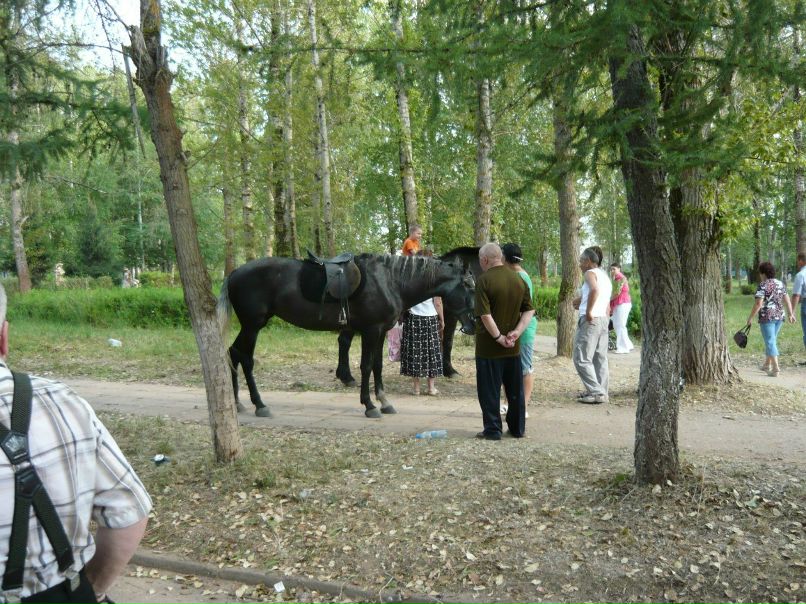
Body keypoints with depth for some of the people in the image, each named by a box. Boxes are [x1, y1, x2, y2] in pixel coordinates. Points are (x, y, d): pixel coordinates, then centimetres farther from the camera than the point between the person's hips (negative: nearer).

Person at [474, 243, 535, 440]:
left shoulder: (484, 281, -13)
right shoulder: (519, 280, 6)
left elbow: (485, 315, -21)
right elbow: (529, 310, 3)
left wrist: (498, 337, -15)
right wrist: (517, 332, -6)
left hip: (489, 347, -6)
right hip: (513, 348, 6)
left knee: (489, 390, 4)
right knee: (515, 389, 14)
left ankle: (493, 430, 8)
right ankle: (517, 428, 23)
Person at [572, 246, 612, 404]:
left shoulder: (590, 273, -8)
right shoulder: (605, 276, 20)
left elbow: (595, 290, -29)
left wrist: (588, 311, -24)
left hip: (590, 320, -9)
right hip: (603, 320, 9)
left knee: (581, 359, -4)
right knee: (600, 359, 12)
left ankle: (596, 392, -5)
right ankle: (601, 392, 15)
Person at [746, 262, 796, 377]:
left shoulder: (763, 285, -13)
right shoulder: (780, 284, 8)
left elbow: (758, 304, -16)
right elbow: (787, 300, 9)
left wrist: (750, 318, -11)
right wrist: (791, 314, 14)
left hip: (767, 317, -7)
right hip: (779, 316, 7)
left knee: (770, 342, -4)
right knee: (772, 340, 19)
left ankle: (775, 369, -8)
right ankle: (767, 364, 30)